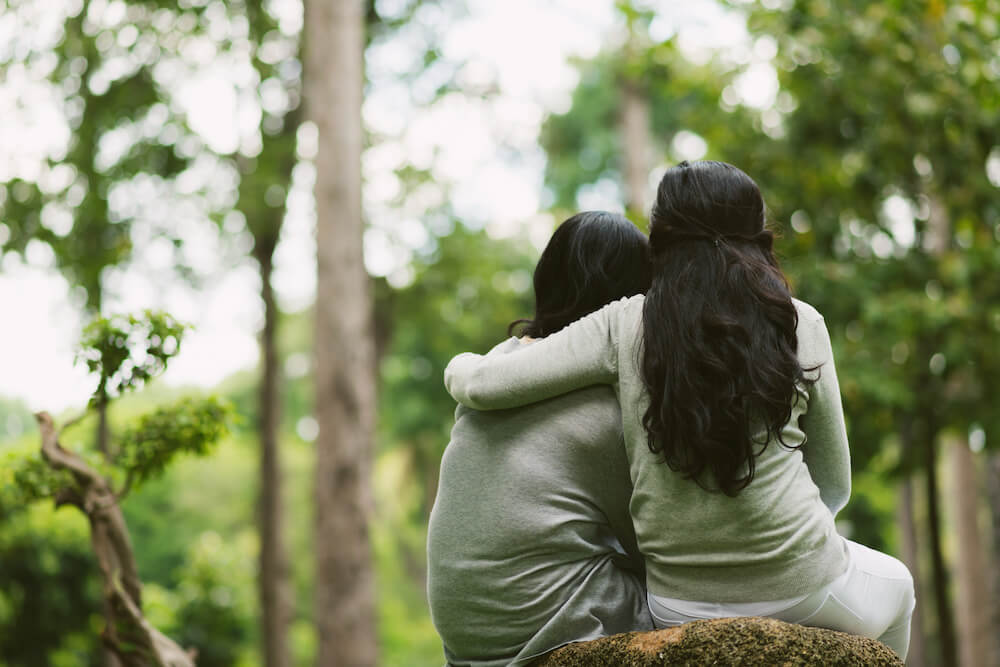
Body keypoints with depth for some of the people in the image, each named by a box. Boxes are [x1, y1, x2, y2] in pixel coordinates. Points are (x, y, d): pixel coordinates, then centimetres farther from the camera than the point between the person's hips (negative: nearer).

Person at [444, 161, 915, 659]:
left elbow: (479, 384, -8)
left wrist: (463, 365, 16)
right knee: (895, 582, 34)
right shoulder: (799, 325, -4)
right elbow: (834, 486, 4)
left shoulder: (625, 325, -5)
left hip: (677, 607, 2)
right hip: (799, 594, -2)